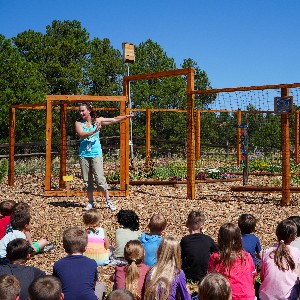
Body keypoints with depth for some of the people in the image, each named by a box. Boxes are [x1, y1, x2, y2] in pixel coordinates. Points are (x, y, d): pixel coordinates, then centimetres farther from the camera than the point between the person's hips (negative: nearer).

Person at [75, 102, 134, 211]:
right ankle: (90, 202, 18)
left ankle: (108, 201, 4)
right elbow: (81, 134, -16)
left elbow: (114, 120, 2)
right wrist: (94, 131, -28)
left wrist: (127, 116, -7)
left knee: (100, 179, -8)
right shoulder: (78, 123, 2)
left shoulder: (97, 120, 3)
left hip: (96, 154, -2)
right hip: (84, 154, 2)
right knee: (87, 181, 7)